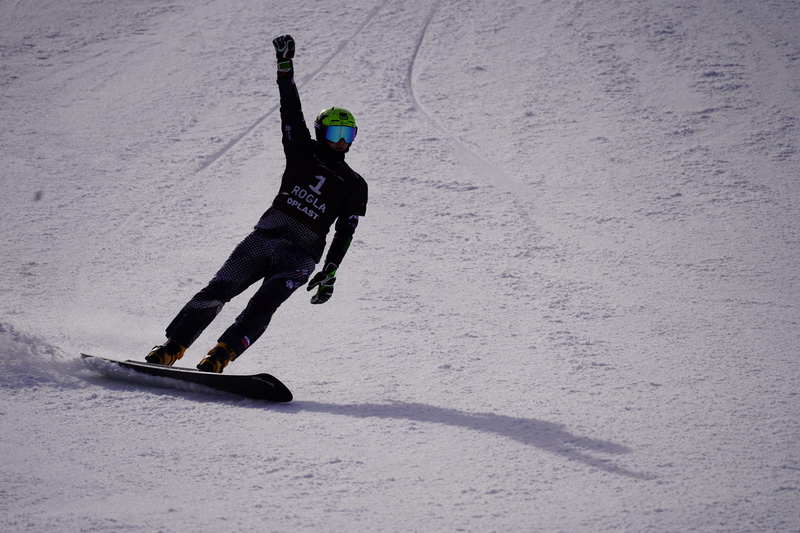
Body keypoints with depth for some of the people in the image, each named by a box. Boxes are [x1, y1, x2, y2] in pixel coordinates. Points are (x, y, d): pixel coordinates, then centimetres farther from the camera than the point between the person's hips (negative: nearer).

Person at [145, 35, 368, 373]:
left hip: (299, 256, -2)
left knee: (265, 302, -25)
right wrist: (285, 65, -7)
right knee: (218, 291, -11)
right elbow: (291, 109, 3)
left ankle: (219, 358, -34)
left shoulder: (354, 186, 9)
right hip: (263, 238, 2)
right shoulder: (302, 151, 12)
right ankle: (171, 348, -9)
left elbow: (344, 233, 4)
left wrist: (330, 272, -8)